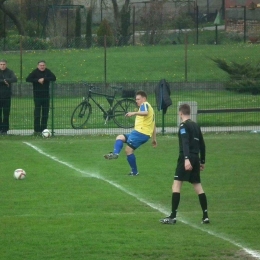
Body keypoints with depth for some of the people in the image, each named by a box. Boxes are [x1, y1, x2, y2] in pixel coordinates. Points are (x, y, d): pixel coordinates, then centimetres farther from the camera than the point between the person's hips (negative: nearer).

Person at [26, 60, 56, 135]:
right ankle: (37, 130, -3)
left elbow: (54, 78, -9)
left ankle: (43, 129, 10)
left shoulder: (47, 72, 4)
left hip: (46, 95, 3)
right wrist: (37, 80, -20)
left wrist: (44, 79, -18)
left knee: (45, 113, 3)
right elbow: (28, 79, -12)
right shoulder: (35, 72, -2)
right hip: (37, 96, -3)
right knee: (37, 113, -5)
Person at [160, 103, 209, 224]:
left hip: (186, 158, -8)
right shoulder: (196, 126, 17)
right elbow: (202, 145, 21)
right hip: (196, 158, 8)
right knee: (198, 186, 11)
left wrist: (186, 159, -31)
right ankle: (205, 216, 8)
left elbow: (185, 143, -21)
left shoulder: (184, 126, -7)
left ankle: (173, 217, -13)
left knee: (176, 185, -7)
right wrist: (202, 161, 28)